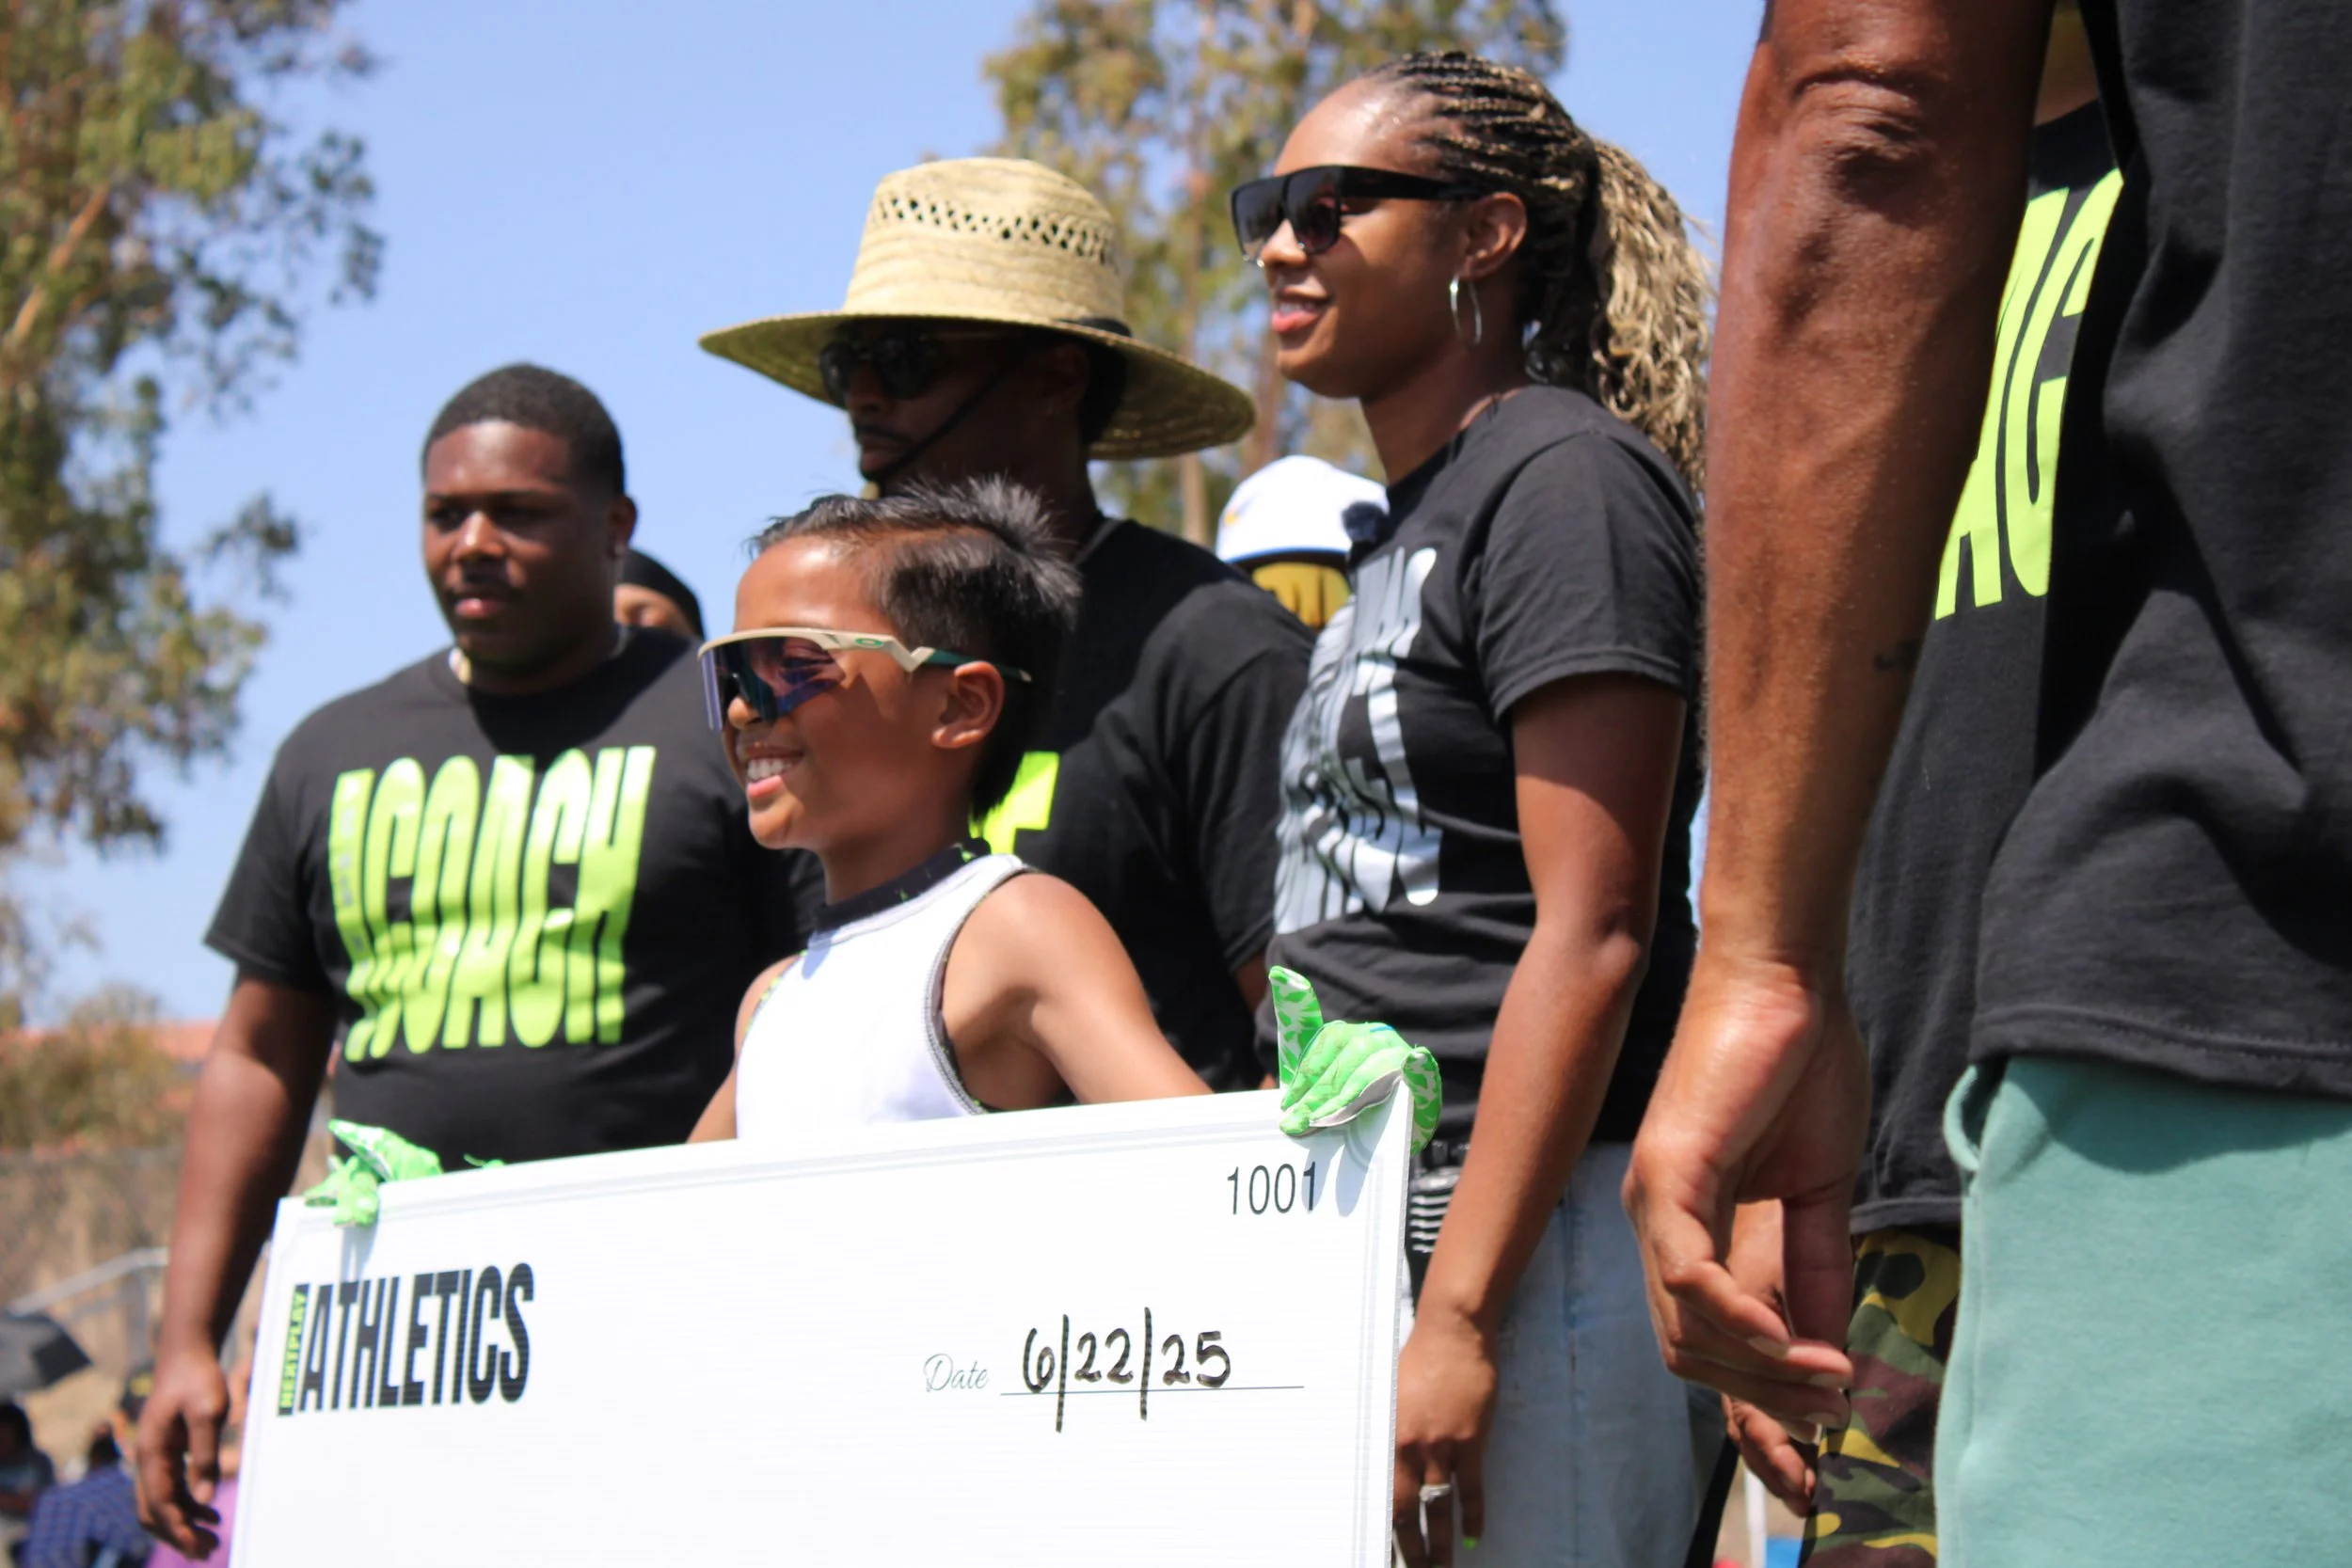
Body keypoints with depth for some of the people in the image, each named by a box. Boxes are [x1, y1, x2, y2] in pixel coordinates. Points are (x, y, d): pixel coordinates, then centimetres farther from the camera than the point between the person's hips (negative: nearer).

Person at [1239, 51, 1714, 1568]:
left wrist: (1457, 1320, -21)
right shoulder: (1407, 528, 21)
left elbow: (1590, 937, -17)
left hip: (1531, 1249, -9)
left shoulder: (1565, 479, -7)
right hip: (1358, 1247, 9)